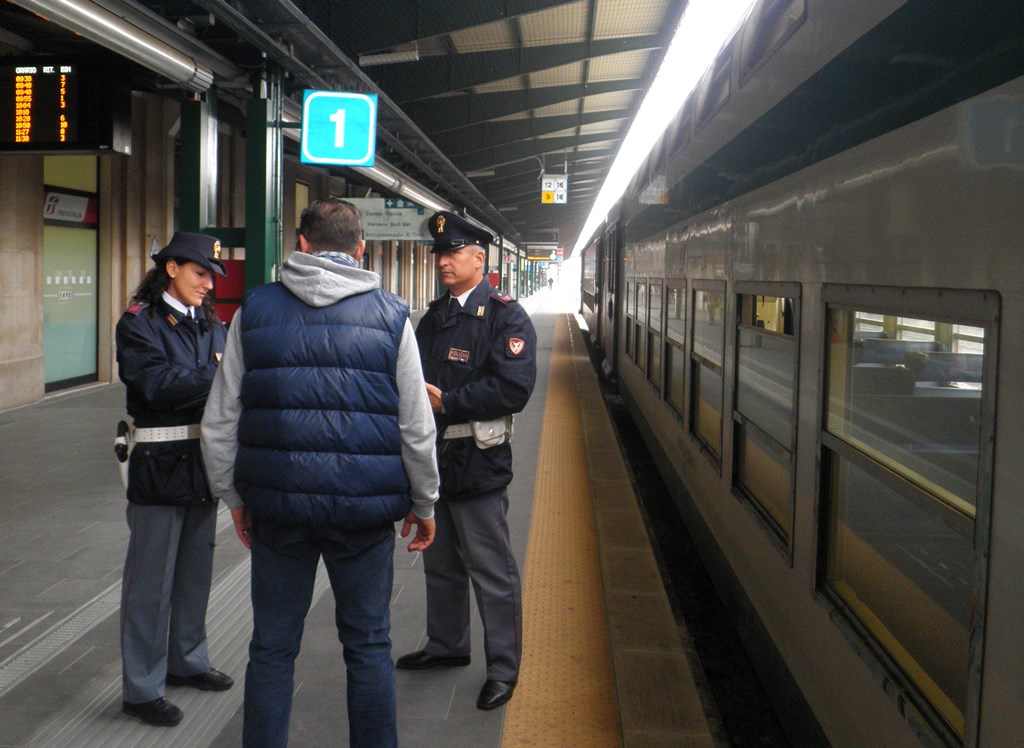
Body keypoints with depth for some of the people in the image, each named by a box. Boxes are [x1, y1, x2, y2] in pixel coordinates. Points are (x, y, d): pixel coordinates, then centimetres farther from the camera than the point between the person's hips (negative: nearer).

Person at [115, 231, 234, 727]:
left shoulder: (210, 324, 11)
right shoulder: (139, 323, -7)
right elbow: (158, 384, -21)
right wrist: (218, 374, -20)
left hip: (204, 458, 7)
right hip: (159, 463, -7)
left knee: (195, 569, 18)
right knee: (152, 578, 0)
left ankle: (187, 661, 34)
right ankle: (141, 689, 9)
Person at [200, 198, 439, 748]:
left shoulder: (255, 310, 3)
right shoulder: (390, 315, 0)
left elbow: (219, 422, 6)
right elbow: (416, 427, 0)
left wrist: (234, 496, 17)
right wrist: (423, 503, 12)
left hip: (278, 505, 1)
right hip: (365, 509, -1)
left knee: (272, 648, 12)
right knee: (369, 646, 12)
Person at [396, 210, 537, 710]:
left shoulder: (506, 317, -10)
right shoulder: (433, 316, 14)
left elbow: (512, 389, -20)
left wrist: (445, 402, -18)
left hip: (478, 464, -8)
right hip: (432, 458, 8)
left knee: (491, 573, 0)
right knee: (440, 564, 21)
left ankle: (503, 669, 12)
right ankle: (446, 645, 38)